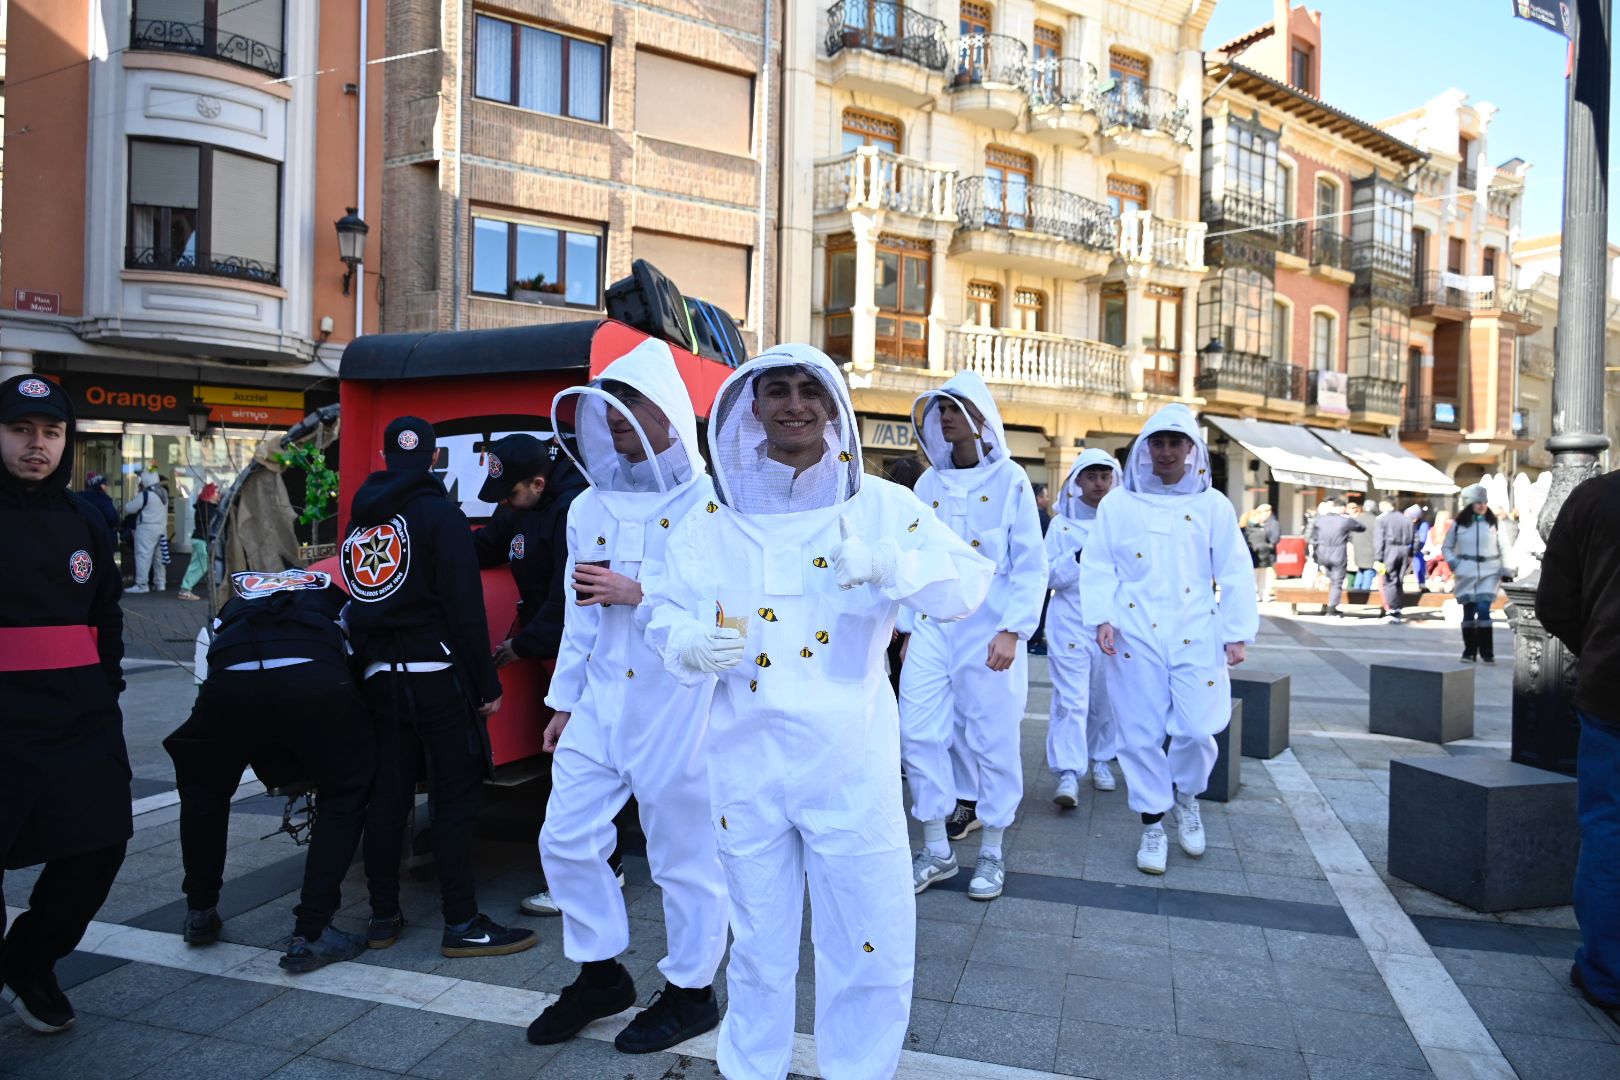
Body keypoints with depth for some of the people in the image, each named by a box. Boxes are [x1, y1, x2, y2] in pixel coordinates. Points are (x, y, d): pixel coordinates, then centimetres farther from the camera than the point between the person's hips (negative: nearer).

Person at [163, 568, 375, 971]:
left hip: (232, 677, 2)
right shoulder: (331, 591, 39)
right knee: (345, 798, 19)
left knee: (202, 787, 32)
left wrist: (270, 768, 48)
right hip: (316, 676, -2)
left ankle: (200, 913, 43)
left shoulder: (231, 605, 40)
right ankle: (310, 935, 15)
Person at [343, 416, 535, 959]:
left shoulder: (361, 517, 12)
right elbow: (465, 607, -15)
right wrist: (487, 684, -10)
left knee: (386, 794, 13)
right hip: (436, 676, -6)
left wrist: (370, 663, 20)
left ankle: (383, 916, 22)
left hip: (377, 676, 7)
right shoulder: (439, 512, -9)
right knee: (454, 798, -1)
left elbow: (359, 601, 15)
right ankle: (462, 924, 3)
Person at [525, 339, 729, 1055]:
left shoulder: (710, 502, -10)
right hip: (601, 701, 7)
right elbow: (580, 615, 16)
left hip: (679, 706, -6)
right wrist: (564, 701, 18)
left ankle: (690, 991, 29)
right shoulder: (590, 506, 11)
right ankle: (601, 975, 33)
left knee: (683, 853, 6)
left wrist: (638, 592, -20)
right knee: (566, 836, 11)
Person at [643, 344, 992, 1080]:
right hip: (747, 759, 2)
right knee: (758, 942, 17)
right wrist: (693, 645, -13)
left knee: (871, 945, 6)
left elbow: (968, 586, -7)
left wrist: (888, 565, -25)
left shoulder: (881, 505, 1)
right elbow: (665, 612, 9)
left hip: (850, 762, -1)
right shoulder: (713, 517, 5)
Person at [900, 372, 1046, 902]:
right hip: (931, 630, 4)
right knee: (919, 733, 1)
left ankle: (992, 853, 21)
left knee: (993, 740, 3)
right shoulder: (928, 483, 9)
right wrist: (909, 627, 11)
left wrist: (1012, 631, -13)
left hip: (989, 633, -4)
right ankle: (937, 849, 17)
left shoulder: (1009, 479, -3)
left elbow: (1030, 564, -5)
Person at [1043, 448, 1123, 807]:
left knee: (1105, 699, 10)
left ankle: (1100, 760, 28)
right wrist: (1078, 558, -16)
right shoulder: (1062, 524, 4)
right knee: (1071, 699, -9)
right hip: (1071, 623, -2)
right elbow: (1048, 575, -2)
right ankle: (1068, 773, -10)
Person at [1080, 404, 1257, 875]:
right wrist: (1102, 618, -9)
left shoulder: (1213, 505, 8)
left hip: (1196, 635, 1)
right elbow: (1097, 566, 4)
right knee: (1141, 733, 2)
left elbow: (1234, 573, 8)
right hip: (1135, 636, 0)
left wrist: (1238, 632, 2)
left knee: (1197, 729, -4)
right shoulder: (1118, 504, 6)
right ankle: (1153, 825, 19)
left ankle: (1187, 796, 28)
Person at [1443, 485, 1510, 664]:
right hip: (1466, 573, 1)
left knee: (1483, 610, -13)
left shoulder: (1493, 523, 6)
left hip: (1489, 572, -1)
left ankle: (1487, 653, -4)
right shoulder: (1458, 524, 6)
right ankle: (1469, 652, 14)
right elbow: (1447, 547, 15)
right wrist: (1451, 561, -3)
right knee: (1468, 612, 4)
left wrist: (1505, 570, 2)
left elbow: (1503, 548, 10)